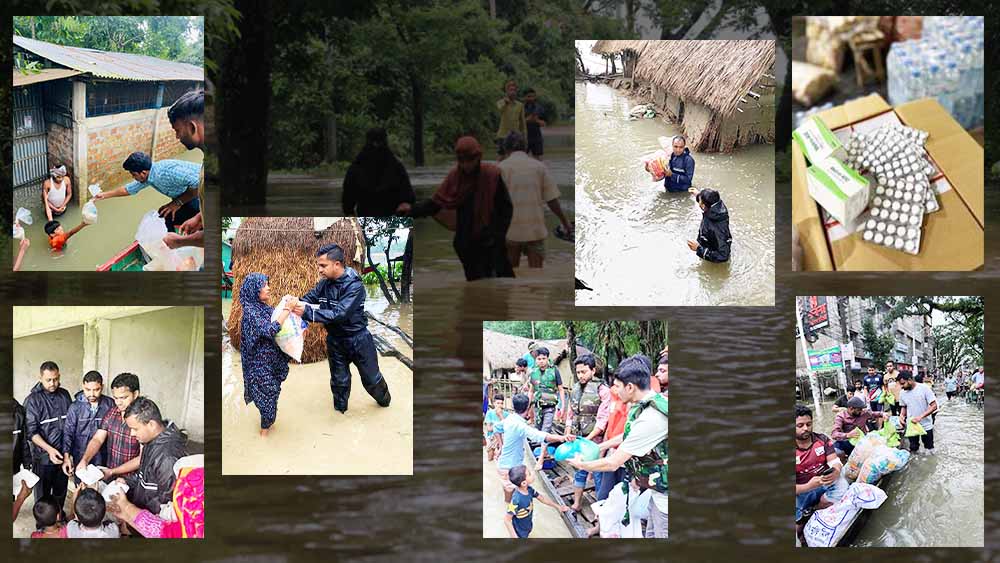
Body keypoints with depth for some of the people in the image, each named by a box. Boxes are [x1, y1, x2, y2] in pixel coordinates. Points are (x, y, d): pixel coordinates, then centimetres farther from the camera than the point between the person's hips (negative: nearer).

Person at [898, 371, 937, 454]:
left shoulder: (924, 388, -16)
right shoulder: (903, 393, -2)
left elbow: (934, 406, -17)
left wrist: (921, 417, -28)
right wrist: (902, 415, -8)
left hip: (926, 426, -3)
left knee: (929, 449, 10)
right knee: (913, 449, 9)